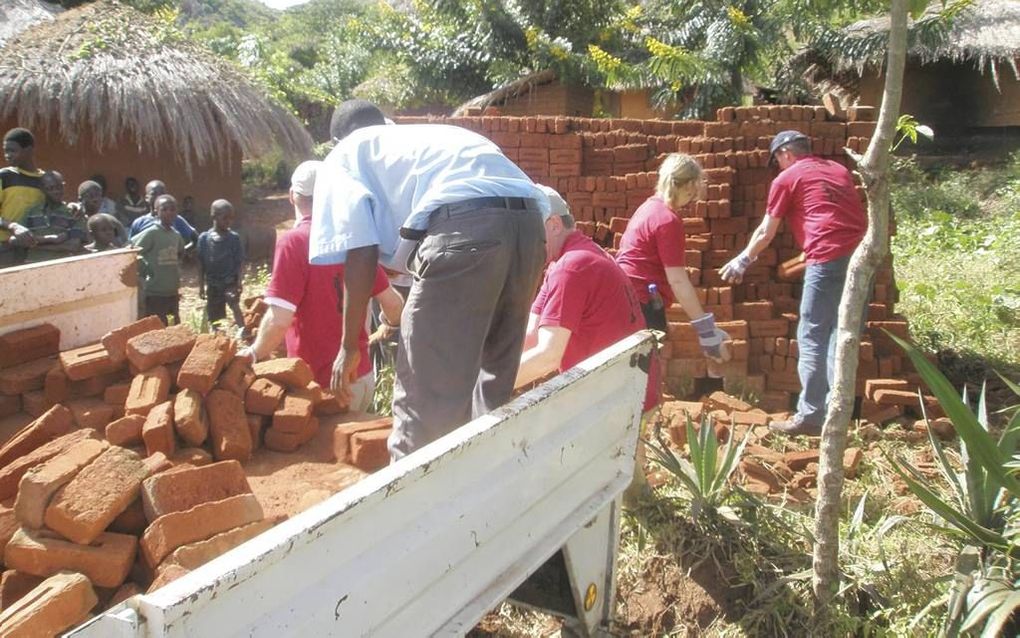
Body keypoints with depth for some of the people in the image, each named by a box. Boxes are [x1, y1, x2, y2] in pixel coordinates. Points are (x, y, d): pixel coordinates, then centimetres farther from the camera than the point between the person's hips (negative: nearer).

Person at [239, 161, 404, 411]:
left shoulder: (293, 241, -14)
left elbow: (280, 319, -20)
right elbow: (394, 303, 8)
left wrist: (254, 354, -2)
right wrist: (390, 325, 30)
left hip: (324, 383, -6)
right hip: (363, 375, 6)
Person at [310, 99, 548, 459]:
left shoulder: (345, 155, 22)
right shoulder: (432, 135, 40)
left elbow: (360, 254, 7)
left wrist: (350, 345, 14)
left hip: (464, 227, -7)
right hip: (529, 223, 7)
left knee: (424, 398, 2)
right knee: (494, 385, 21)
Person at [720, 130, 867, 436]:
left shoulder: (787, 178, 7)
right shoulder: (839, 170, 24)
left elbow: (766, 232, 13)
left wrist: (743, 260, 28)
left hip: (829, 259, -6)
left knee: (812, 337, 1)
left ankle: (810, 416, 1)